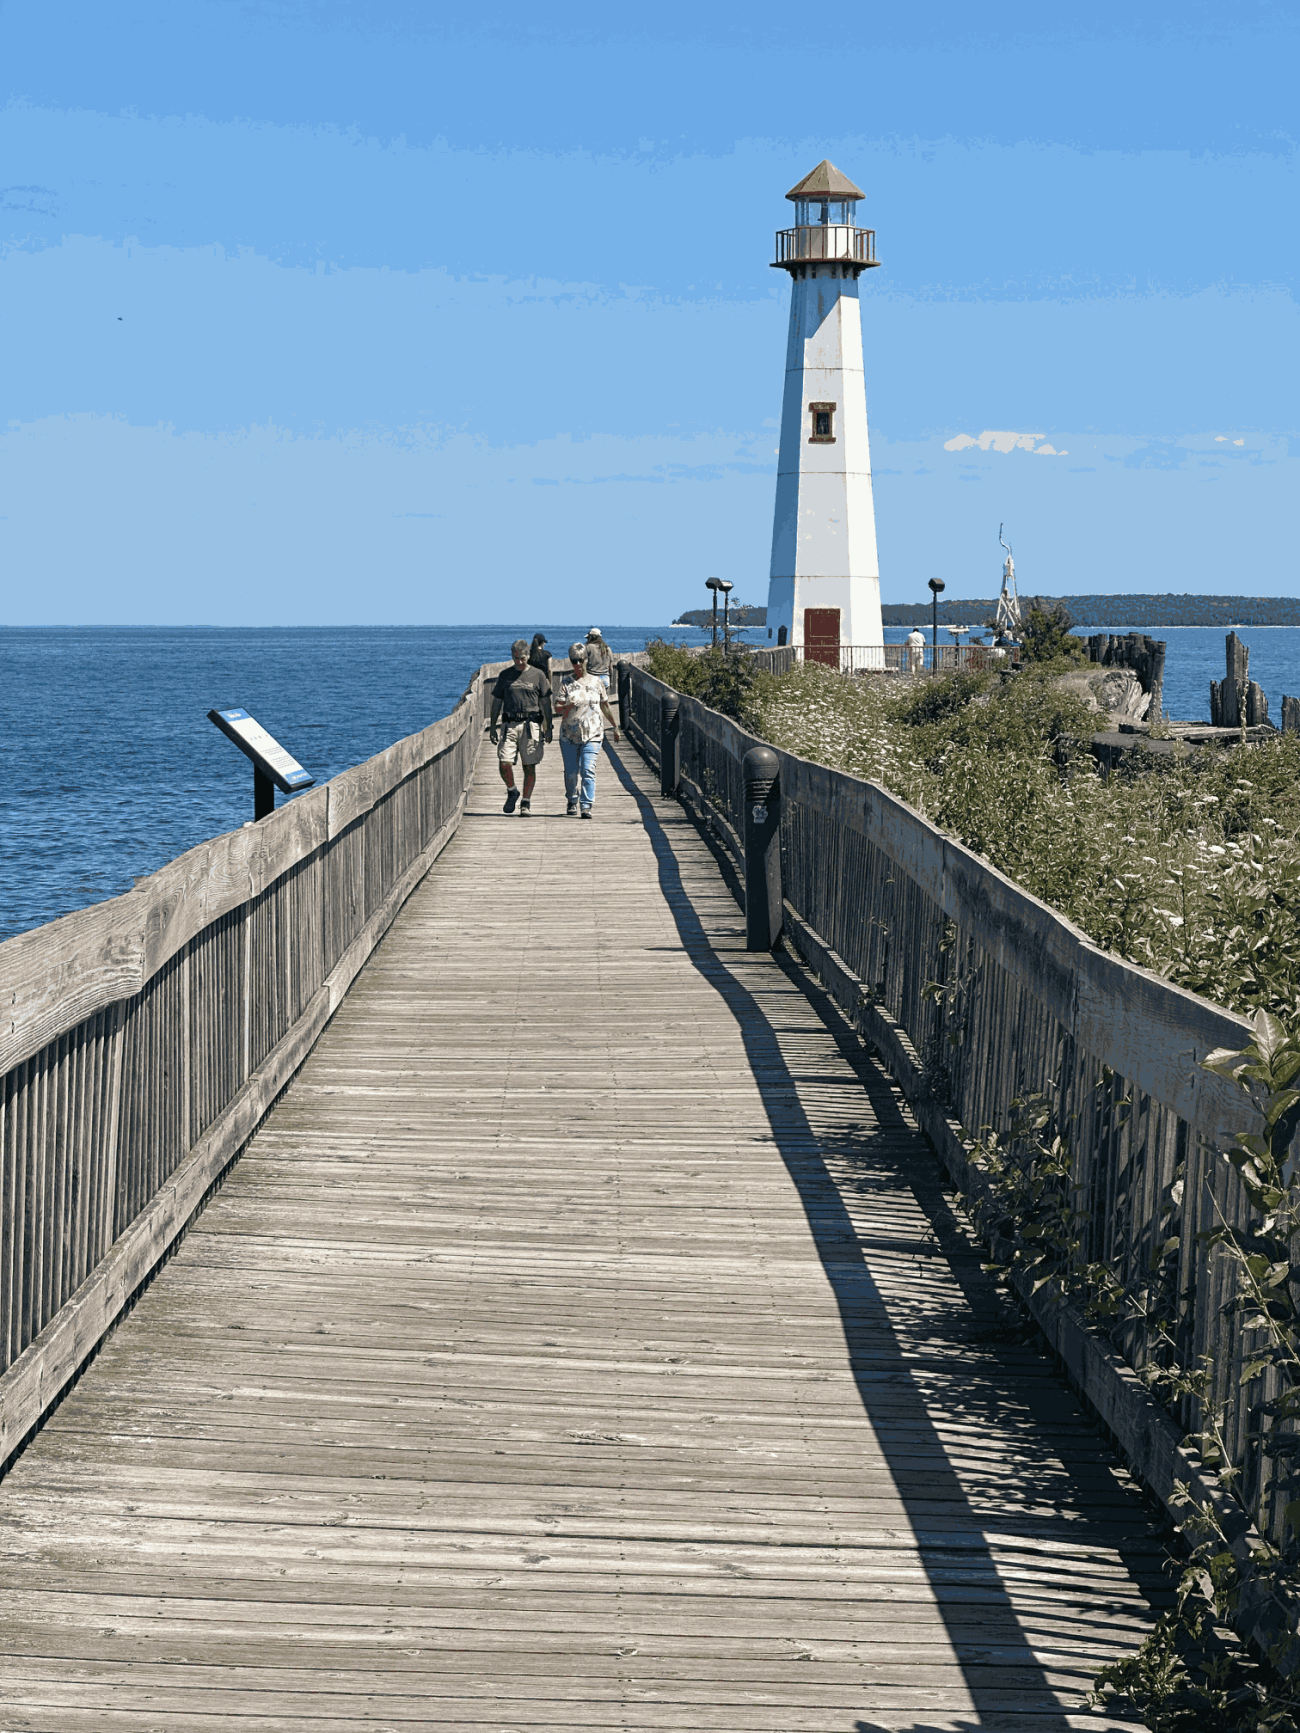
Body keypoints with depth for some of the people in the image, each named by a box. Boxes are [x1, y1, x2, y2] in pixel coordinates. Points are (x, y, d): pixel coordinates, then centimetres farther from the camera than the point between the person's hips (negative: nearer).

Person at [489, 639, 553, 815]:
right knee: (504, 763, -10)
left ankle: (526, 802, 9)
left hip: (531, 724, -1)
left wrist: (548, 727, 2)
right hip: (509, 725, 1)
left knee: (529, 766, -1)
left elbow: (545, 702, 7)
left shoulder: (538, 675, 6)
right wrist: (492, 726, 10)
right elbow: (497, 701, 15)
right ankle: (512, 791, 16)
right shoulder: (505, 675, 11)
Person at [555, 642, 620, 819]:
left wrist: (615, 726, 25)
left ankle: (586, 806, -13)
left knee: (588, 770, -13)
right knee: (571, 771, 6)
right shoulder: (567, 682, 4)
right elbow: (558, 707, -1)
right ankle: (572, 802, 28)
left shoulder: (596, 681, 8)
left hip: (592, 734, 0)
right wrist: (567, 707, -23)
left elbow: (605, 706, 19)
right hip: (569, 734, 0)